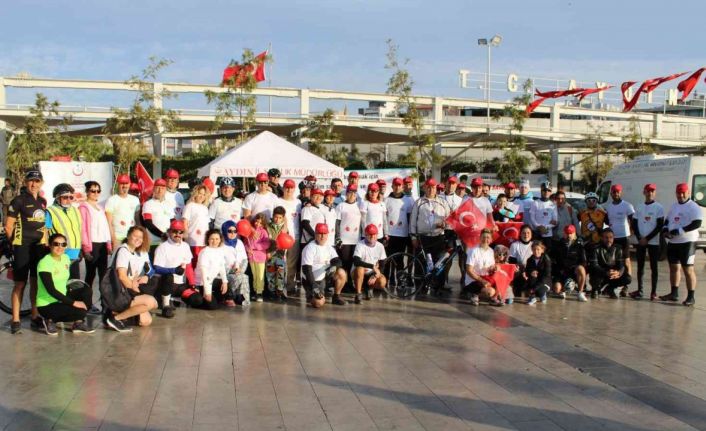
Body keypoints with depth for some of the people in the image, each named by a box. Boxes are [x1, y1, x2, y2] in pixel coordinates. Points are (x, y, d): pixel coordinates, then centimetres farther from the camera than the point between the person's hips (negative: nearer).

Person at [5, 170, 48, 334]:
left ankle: (35, 317, 20)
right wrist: (16, 242, 4)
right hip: (22, 247, -5)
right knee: (20, 284, -3)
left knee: (35, 283, 11)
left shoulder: (43, 202, 11)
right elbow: (8, 226, -5)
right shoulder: (18, 200, -7)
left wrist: (45, 241, 11)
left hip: (39, 247, 5)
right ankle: (15, 320, 3)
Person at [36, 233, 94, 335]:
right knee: (80, 311, -26)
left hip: (62, 298, 7)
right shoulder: (44, 263, -19)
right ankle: (51, 320, -1)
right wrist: (73, 302, -25)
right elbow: (51, 290, -24)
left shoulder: (66, 258, 3)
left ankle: (79, 323, -2)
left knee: (87, 290, -15)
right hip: (47, 305, -7)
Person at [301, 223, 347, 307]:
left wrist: (333, 266, -31)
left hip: (325, 277, 6)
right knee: (319, 303, -24)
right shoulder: (309, 248, -14)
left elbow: (338, 261, -6)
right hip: (311, 280, -6)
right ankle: (311, 295, 12)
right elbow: (306, 269, -20)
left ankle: (336, 297, 1)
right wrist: (314, 286, -27)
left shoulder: (329, 248, 6)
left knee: (341, 273, -18)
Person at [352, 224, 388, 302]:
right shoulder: (360, 245, -18)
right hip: (359, 272, -3)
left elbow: (382, 264, -1)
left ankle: (369, 287, 10)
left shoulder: (380, 246, -6)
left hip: (371, 273, 3)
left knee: (382, 282, -25)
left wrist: (375, 275, -15)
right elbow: (356, 261, -32)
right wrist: (372, 266, -37)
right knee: (360, 269, -38)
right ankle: (358, 294, -22)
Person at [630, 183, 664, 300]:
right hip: (640, 241, 4)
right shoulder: (639, 207, 9)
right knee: (640, 266, 8)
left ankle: (653, 292, 3)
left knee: (654, 267, 0)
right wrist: (639, 238, -6)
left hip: (653, 241, -4)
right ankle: (639, 290, 15)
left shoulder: (659, 207, -3)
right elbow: (634, 225, 8)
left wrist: (647, 238, -13)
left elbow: (660, 226, -8)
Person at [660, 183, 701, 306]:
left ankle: (691, 297, 1)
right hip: (672, 242, 8)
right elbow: (667, 221, 22)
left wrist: (679, 231, -23)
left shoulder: (693, 207, -9)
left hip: (687, 242, -8)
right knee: (673, 268, 13)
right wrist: (665, 230, 1)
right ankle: (674, 294, 23)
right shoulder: (674, 206, 15)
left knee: (688, 269, -5)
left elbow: (696, 224, -20)